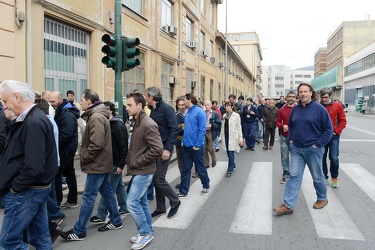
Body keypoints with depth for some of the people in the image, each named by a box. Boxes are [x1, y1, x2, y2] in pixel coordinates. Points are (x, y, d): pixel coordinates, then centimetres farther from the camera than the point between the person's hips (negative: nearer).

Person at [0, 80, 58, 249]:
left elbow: (33, 167, -28)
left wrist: (14, 187, -15)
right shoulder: (36, 118, 10)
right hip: (37, 188, 9)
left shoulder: (33, 123, -22)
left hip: (26, 191, -9)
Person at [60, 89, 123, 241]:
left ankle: (79, 231, 9)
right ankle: (115, 221, 28)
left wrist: (84, 158, -14)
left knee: (88, 197, -1)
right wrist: (86, 157, 11)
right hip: (102, 162, 10)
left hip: (97, 164, -10)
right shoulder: (98, 115, 13)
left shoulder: (96, 117, -20)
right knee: (107, 193, 17)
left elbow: (96, 144, -27)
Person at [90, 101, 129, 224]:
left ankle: (101, 216, 4)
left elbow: (124, 147, -19)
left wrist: (120, 165, -20)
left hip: (115, 163, -9)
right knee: (119, 185, 17)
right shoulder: (108, 124, 10)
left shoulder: (118, 126, -17)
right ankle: (124, 208, 30)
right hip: (110, 161, 9)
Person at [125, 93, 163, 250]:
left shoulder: (148, 125, -20)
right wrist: (131, 161, 6)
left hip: (143, 171, -9)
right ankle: (147, 232, 29)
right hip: (139, 170, 9)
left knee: (132, 202, -5)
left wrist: (137, 162, -18)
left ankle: (145, 233, 12)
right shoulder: (137, 123, 10)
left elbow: (157, 149, -26)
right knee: (142, 201, 16)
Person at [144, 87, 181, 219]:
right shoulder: (153, 110, 12)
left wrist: (168, 149, -22)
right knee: (155, 179, 11)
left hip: (164, 147, -8)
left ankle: (175, 202, 15)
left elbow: (174, 130, -17)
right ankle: (160, 208, 24)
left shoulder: (166, 108, -12)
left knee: (159, 179, -6)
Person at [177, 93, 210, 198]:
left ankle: (206, 186, 32)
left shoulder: (199, 112, -13)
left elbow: (202, 130, -16)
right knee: (185, 169, 8)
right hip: (186, 145, 6)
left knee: (200, 168, 10)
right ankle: (183, 191, 15)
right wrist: (183, 141, 7)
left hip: (196, 146, -6)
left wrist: (197, 145, -18)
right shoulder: (187, 112, 8)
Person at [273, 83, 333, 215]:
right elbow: (290, 126, 20)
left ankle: (322, 199, 37)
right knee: (294, 176, 1)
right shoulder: (295, 109, 4)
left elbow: (328, 129, -8)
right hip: (296, 149, 4)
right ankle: (288, 205, 2)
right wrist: (291, 139, 7)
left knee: (317, 176, 13)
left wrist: (318, 144, -12)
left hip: (313, 149, -4)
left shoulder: (319, 109, -10)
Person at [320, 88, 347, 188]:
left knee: (334, 158, -7)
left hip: (333, 136, -1)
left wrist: (336, 131, -6)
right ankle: (324, 178, 23)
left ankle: (334, 178, 15)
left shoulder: (337, 105, -2)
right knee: (322, 158, 7)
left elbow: (343, 121, 2)